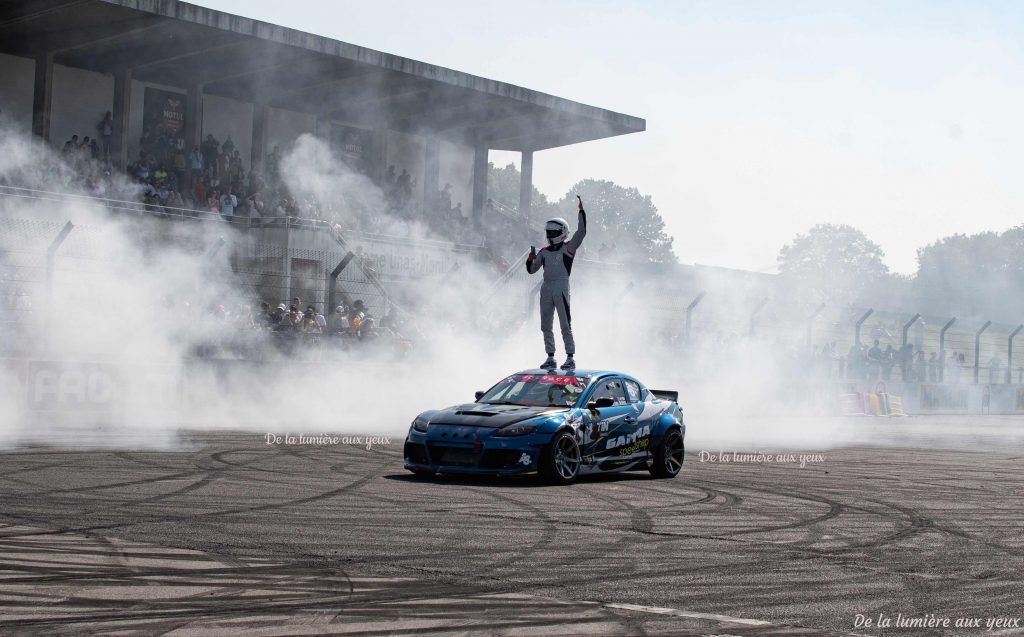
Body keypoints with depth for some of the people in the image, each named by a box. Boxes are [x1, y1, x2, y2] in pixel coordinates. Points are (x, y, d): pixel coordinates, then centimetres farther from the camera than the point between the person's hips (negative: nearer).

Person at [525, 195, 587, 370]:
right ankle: (550, 358, 14)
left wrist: (581, 210, -14)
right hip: (546, 289, 6)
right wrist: (531, 259, -5)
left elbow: (581, 232, -11)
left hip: (561, 288, -6)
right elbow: (531, 270, 16)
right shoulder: (544, 252, 15)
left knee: (565, 325, -7)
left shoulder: (568, 248, 1)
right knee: (546, 326, 7)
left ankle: (570, 358, -4)